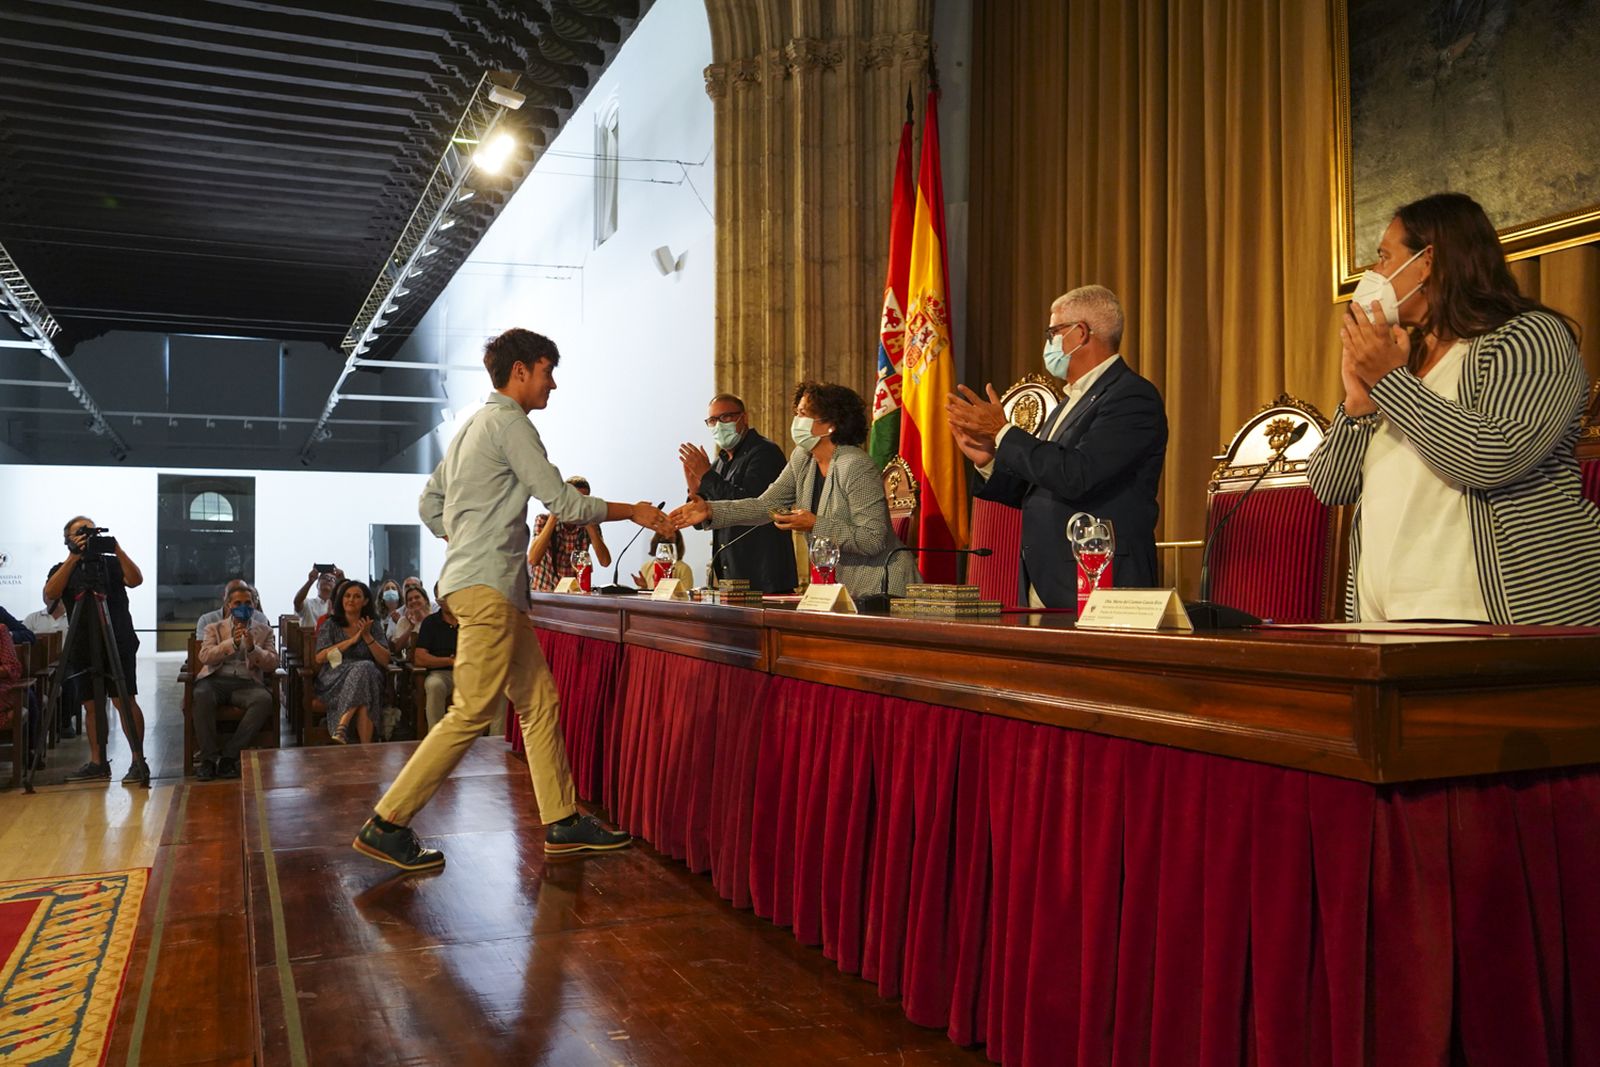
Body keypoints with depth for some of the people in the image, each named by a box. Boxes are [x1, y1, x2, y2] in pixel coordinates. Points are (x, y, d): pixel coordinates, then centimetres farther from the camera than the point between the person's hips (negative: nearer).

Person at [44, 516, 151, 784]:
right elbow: (50, 594, -9)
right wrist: (73, 559, -15)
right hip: (83, 648, 3)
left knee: (125, 701, -9)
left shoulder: (111, 563, 7)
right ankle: (98, 763, 12)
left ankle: (138, 761, -9)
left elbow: (136, 580, -10)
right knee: (92, 705, 6)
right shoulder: (63, 569, 11)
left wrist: (118, 550, -17)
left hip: (117, 644, -3)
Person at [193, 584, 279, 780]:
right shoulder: (214, 628, 19)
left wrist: (252, 648, -10)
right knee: (201, 696, -36)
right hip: (216, 680, 0)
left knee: (264, 700, -34)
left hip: (247, 682, 0)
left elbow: (272, 663, 7)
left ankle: (229, 756, -27)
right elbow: (204, 657, 2)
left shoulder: (264, 630, 19)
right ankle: (209, 758, -26)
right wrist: (232, 643, -11)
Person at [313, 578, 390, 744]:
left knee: (364, 669, -36)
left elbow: (385, 660, 7)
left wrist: (367, 637, -6)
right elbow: (319, 658, -1)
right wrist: (351, 640, -7)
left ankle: (342, 726, -41)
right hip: (335, 680, -1)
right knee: (363, 667, -35)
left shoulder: (374, 626, 16)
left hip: (369, 678, 1)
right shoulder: (330, 625, 14)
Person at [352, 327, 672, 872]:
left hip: (494, 588, 11)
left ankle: (562, 822, 12)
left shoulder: (473, 425, 22)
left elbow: (429, 504, 25)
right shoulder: (509, 422, -7)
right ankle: (386, 825, -5)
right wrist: (635, 512, -2)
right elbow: (563, 502, -11)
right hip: (488, 586, -11)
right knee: (471, 713, -11)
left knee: (539, 702, 9)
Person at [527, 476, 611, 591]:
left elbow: (605, 562, -12)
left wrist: (589, 524, -17)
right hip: (543, 592, -1)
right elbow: (532, 560, -21)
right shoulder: (543, 520, -6)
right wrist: (554, 516, -22)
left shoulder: (590, 524, 0)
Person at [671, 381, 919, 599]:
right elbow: (766, 505, 3)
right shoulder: (802, 459, 4)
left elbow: (874, 540, -23)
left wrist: (816, 526, -25)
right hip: (839, 585, 7)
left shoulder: (856, 467, -20)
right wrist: (710, 510, -8)